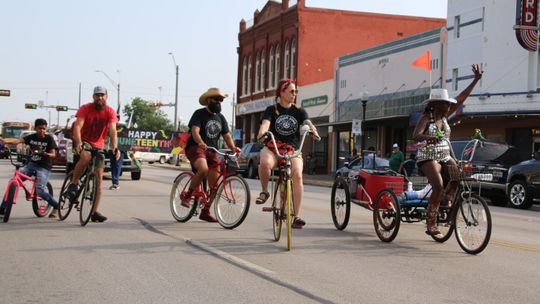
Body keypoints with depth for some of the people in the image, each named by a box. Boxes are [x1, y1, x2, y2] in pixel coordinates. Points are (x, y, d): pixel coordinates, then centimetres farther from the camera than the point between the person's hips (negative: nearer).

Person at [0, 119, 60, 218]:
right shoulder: (31, 137, 3)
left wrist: (45, 154, -33)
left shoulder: (49, 138, -5)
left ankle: (56, 206, 1)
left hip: (43, 167, -4)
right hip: (31, 164, 4)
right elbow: (18, 141, -12)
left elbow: (53, 154, -10)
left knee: (40, 190, -21)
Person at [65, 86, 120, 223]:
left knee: (99, 177, -3)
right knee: (86, 156, -38)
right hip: (83, 141, -3)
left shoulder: (110, 112, -11)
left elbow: (113, 131, -22)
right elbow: (77, 127, -27)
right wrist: (78, 143, -45)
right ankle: (73, 185, -18)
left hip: (98, 145, 3)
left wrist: (115, 147, -39)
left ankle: (95, 212, 0)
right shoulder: (85, 109, -16)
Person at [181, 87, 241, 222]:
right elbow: (195, 131, -19)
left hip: (212, 151, 6)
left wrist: (233, 148, -13)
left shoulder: (221, 118, 15)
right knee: (203, 169, -35)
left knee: (215, 183, -2)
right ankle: (187, 195, -14)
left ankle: (205, 211, 12)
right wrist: (201, 143, -39)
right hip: (195, 148, -6)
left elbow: (227, 136, 9)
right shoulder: (199, 114, -4)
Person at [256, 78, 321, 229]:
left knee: (297, 175, -29)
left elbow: (308, 122, -6)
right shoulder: (272, 110, 6)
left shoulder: (299, 111, 12)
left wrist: (313, 130, -30)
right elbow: (266, 123, -13)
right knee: (265, 163, -38)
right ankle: (264, 191, -8)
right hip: (272, 148, -1)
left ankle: (297, 217, -26)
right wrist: (262, 132, -37)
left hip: (292, 150, 2)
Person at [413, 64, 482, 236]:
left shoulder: (444, 116, 9)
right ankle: (431, 225, -21)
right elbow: (415, 136, -24)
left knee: (458, 177, -20)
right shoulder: (426, 118, -8)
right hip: (428, 157, -7)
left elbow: (461, 99, 8)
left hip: (445, 157, 7)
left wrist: (476, 80, 5)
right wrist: (429, 137, -46)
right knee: (438, 186, -26)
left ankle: (445, 201, 6)